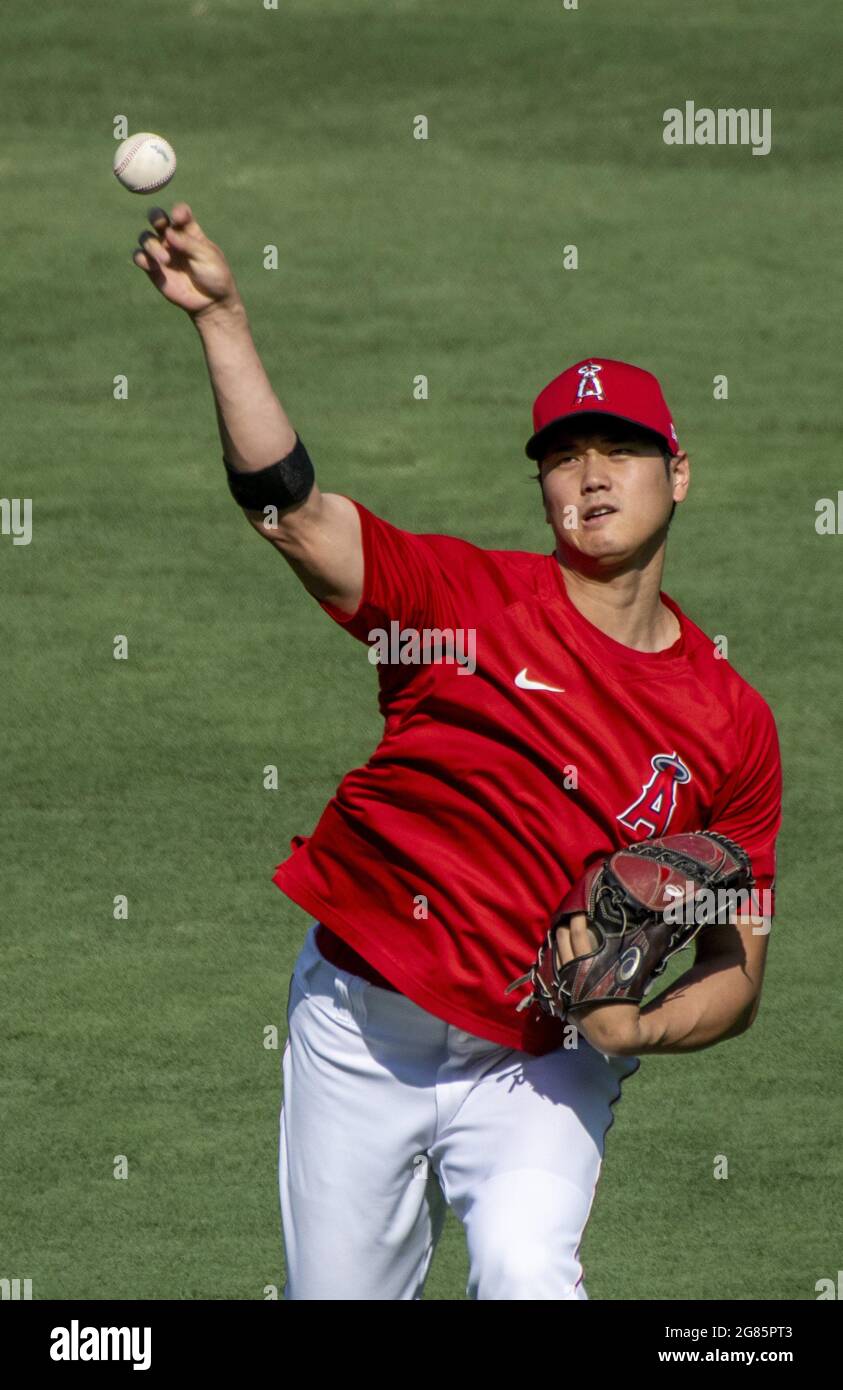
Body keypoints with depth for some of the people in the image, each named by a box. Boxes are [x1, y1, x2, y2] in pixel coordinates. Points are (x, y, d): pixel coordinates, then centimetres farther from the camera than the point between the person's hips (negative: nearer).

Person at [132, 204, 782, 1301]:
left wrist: (635, 1029, -19)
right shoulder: (471, 598, -5)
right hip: (360, 1032, 1)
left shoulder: (735, 724, -1)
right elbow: (289, 507, -21)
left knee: (526, 1269, -28)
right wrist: (222, 317, -33)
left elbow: (738, 971, 3)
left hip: (540, 1068, -1)